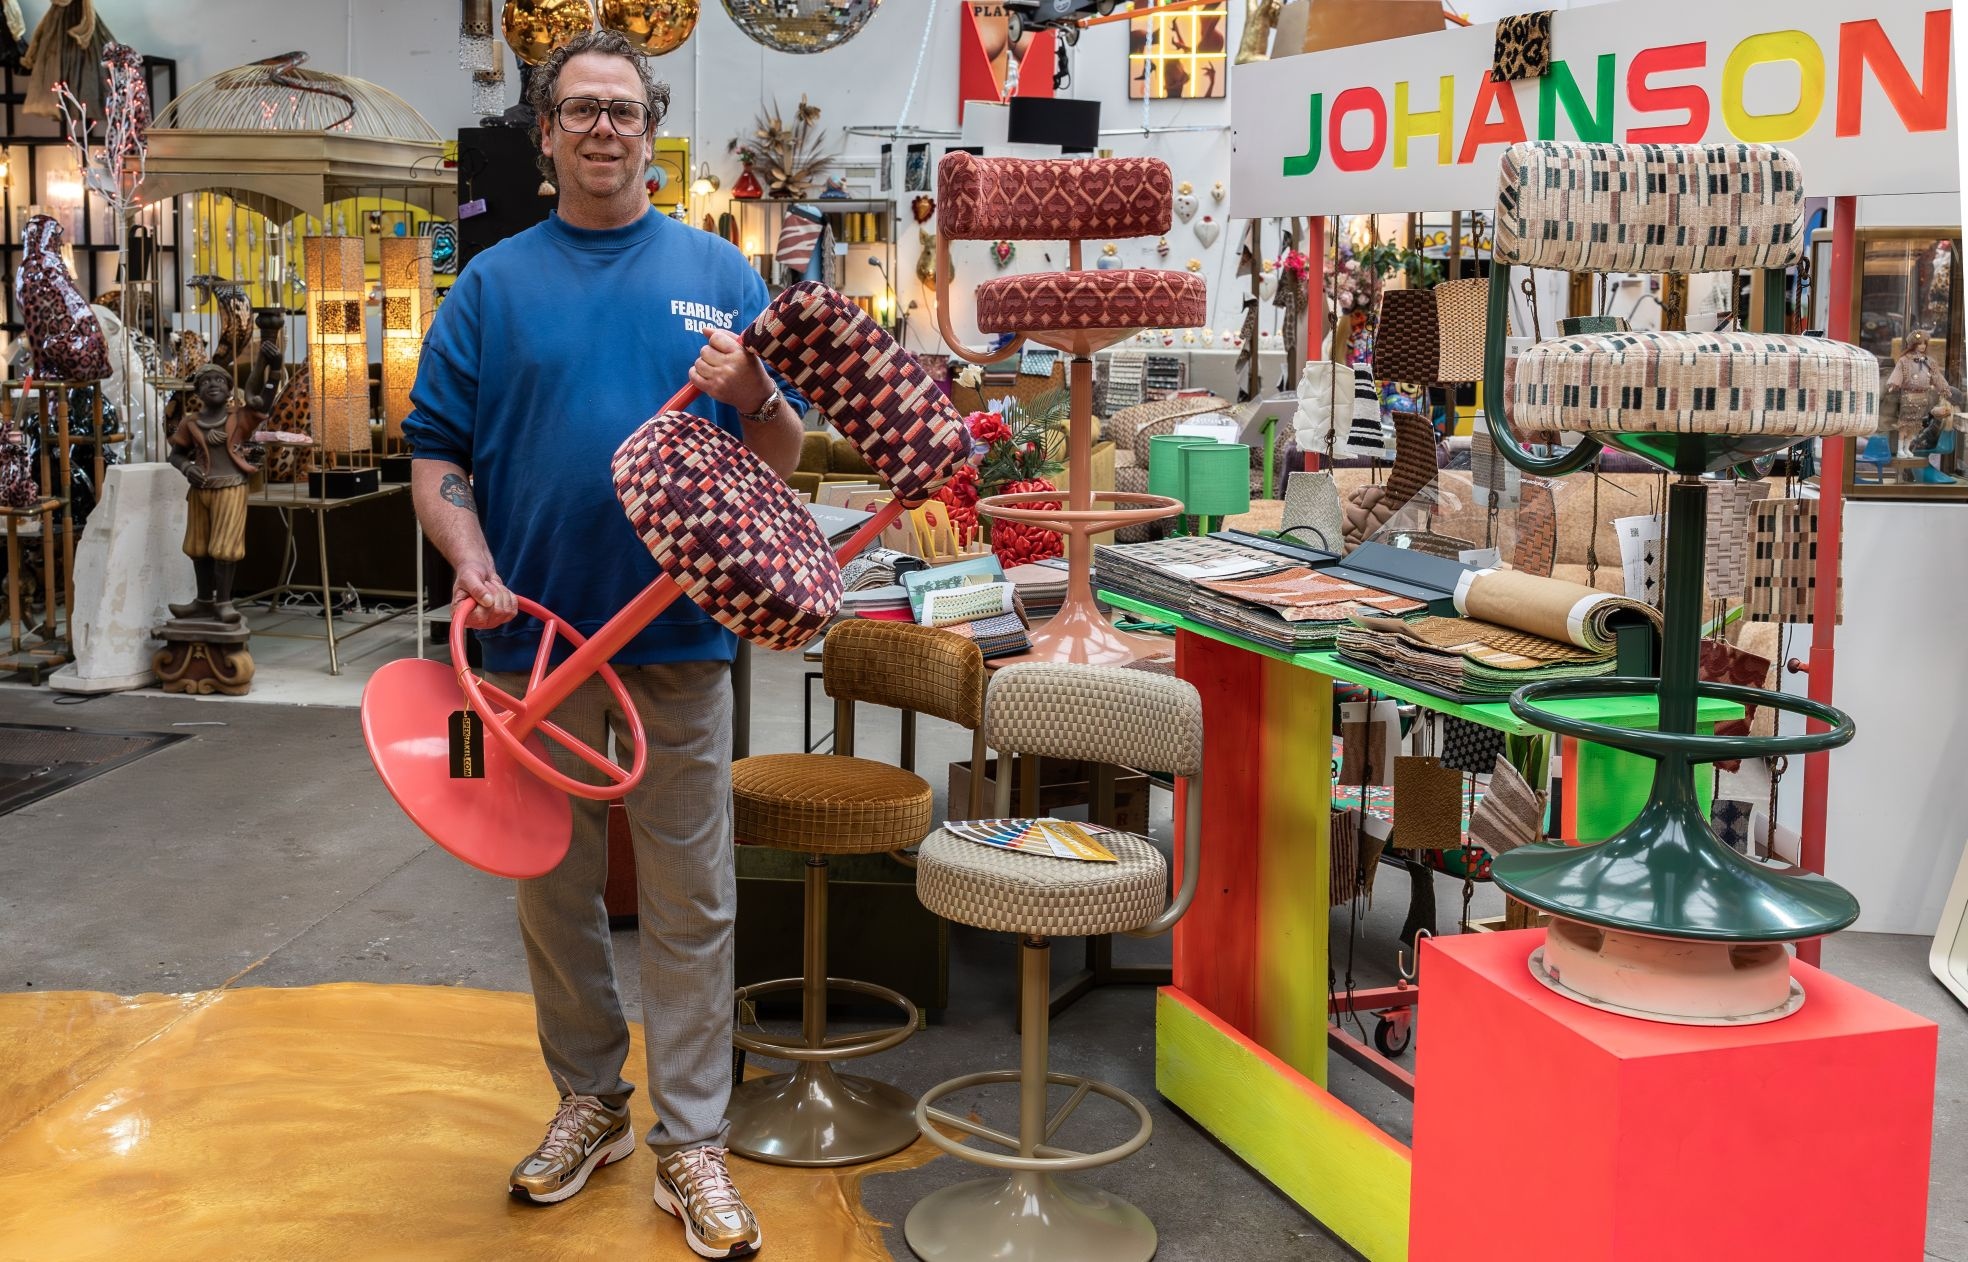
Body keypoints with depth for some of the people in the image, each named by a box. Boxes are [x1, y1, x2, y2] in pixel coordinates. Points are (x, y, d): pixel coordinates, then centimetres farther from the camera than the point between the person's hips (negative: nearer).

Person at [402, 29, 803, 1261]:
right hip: (535, 635, 1)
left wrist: (752, 395, -15)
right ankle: (590, 1097, 30)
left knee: (692, 899, 2)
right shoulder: (494, 284, 7)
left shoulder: (720, 273, 7)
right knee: (554, 889, 12)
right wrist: (471, 561, -13)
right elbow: (437, 453, 5)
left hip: (681, 638, -1)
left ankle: (691, 1139, 11)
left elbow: (785, 458, 7)